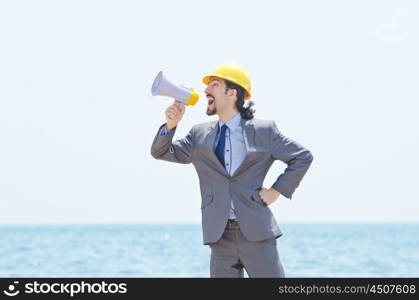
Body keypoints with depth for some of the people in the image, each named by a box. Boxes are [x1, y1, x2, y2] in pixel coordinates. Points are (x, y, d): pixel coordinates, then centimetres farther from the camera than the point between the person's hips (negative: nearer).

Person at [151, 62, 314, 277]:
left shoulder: (264, 131, 5)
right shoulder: (199, 135, 14)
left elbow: (302, 157, 10)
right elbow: (160, 152, 14)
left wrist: (277, 191, 1)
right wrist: (171, 125, -5)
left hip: (256, 234, -2)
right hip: (220, 237, 3)